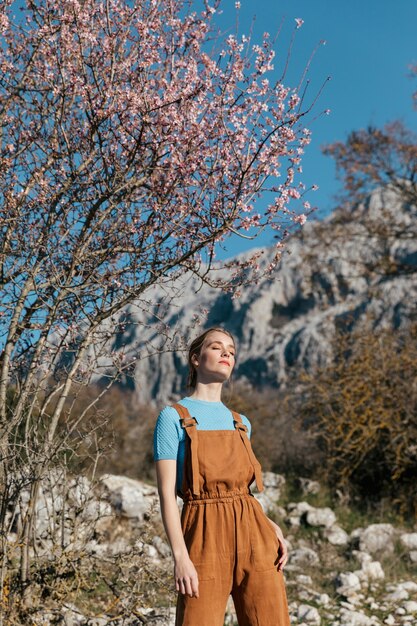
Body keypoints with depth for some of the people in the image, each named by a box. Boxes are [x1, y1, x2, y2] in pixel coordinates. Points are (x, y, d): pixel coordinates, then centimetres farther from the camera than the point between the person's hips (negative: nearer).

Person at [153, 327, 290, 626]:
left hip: (252, 535, 5)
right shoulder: (173, 417, -1)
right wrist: (180, 556, -15)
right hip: (205, 537, -4)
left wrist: (270, 525, 3)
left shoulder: (241, 423, 16)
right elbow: (167, 493, -6)